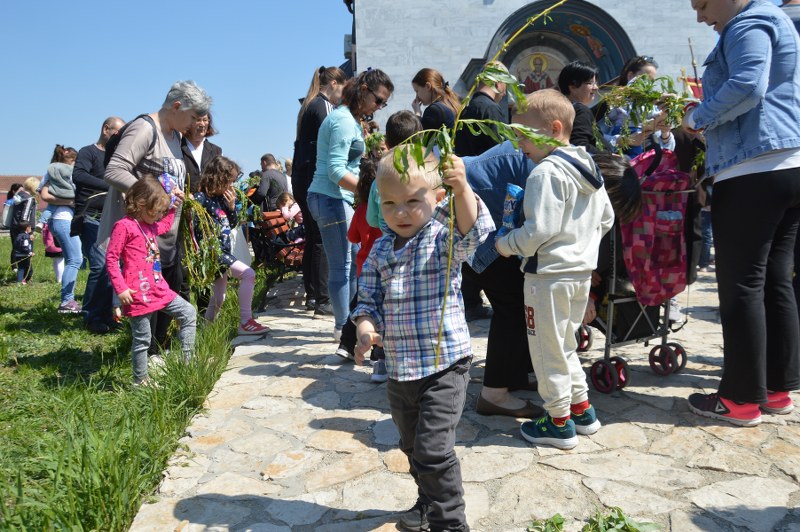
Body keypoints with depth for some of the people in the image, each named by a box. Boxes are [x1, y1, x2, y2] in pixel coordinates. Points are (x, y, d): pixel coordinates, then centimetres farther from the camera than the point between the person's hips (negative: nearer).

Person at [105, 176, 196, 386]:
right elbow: (111, 259, -14)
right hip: (139, 294, -9)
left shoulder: (150, 225, 13)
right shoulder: (124, 226, -13)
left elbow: (165, 226, 38)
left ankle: (187, 361, 14)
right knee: (142, 339, 2)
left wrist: (174, 206, 27)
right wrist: (121, 289, -17)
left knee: (189, 313, 9)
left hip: (160, 289, 9)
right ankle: (140, 380, 17)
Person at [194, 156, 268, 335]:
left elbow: (232, 225, 20)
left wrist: (231, 206, 5)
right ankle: (245, 322, -15)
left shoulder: (222, 198, 12)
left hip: (224, 251, 9)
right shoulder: (201, 198, -11)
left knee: (219, 298, 15)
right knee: (248, 273, -18)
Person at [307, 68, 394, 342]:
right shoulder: (344, 120, -14)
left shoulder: (351, 119, 17)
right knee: (342, 265, -4)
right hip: (331, 198, -10)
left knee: (355, 259, 13)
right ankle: (343, 327, 6)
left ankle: (348, 318, 23)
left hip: (340, 198, 10)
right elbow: (336, 170, -22)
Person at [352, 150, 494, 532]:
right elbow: (368, 299, 7)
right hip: (398, 368, 6)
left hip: (445, 363, -6)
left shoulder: (443, 239, -11)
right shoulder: (380, 250, 3)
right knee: (412, 446, 23)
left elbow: (473, 231, -32)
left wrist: (462, 190, -49)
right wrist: (365, 327, -14)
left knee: (433, 449, -9)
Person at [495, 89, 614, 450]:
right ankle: (582, 411, 30)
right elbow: (606, 219, 17)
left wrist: (506, 245, -9)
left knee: (547, 349, 4)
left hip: (549, 275, -9)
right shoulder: (587, 167, 11)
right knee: (565, 344, 22)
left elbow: (539, 231, -24)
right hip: (581, 271, 10)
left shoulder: (546, 172, -18)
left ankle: (559, 423, 15)